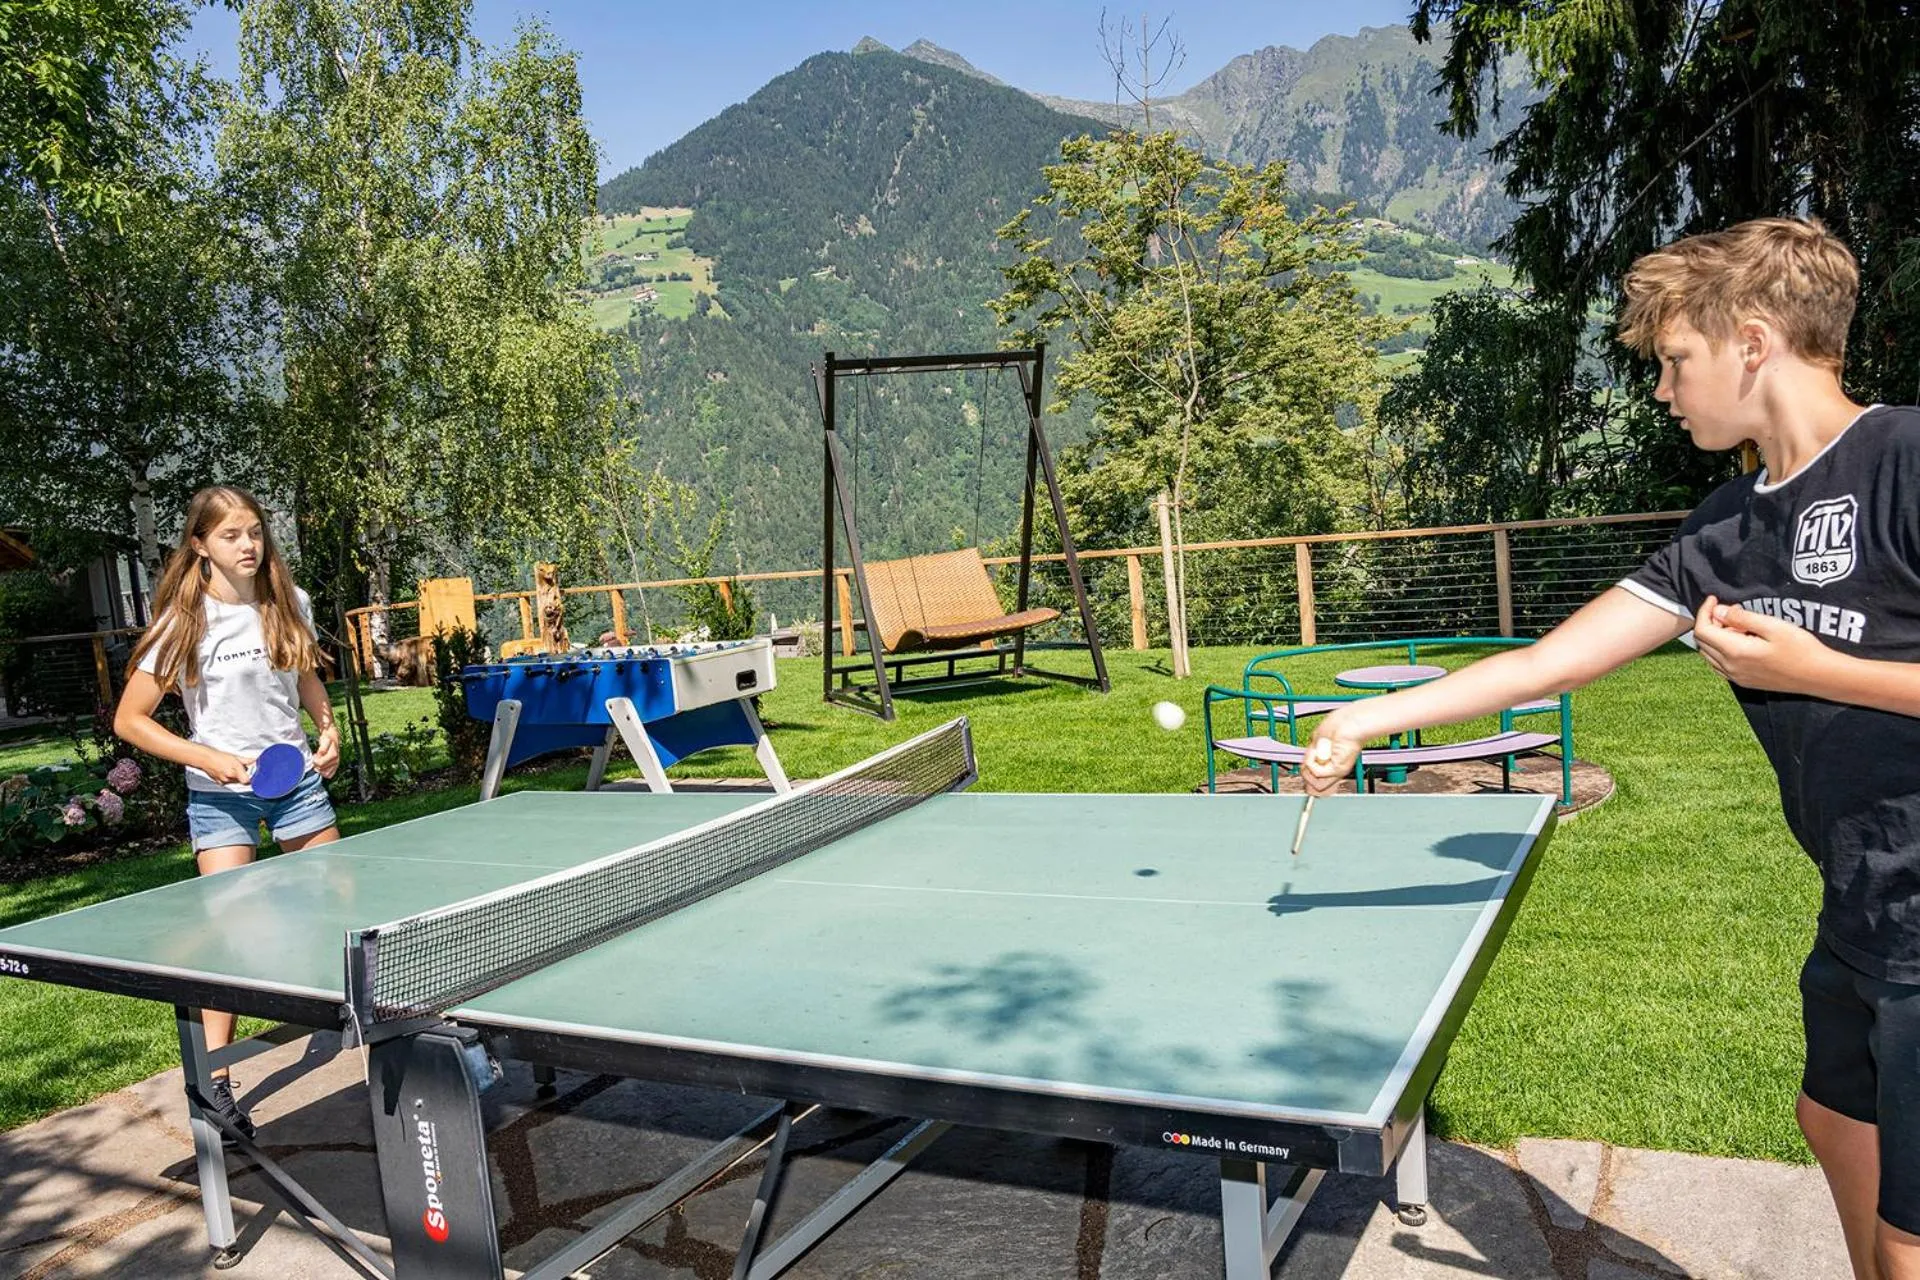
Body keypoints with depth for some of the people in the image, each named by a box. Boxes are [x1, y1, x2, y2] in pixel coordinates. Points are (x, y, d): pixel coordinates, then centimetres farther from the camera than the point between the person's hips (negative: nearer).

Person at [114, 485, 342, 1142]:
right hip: (222, 791, -4)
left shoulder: (290, 604, -1)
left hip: (297, 776, 4)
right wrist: (208, 758, -19)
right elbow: (129, 720, -8)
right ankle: (216, 1080, 5)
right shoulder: (185, 621, -12)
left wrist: (328, 729, 1)